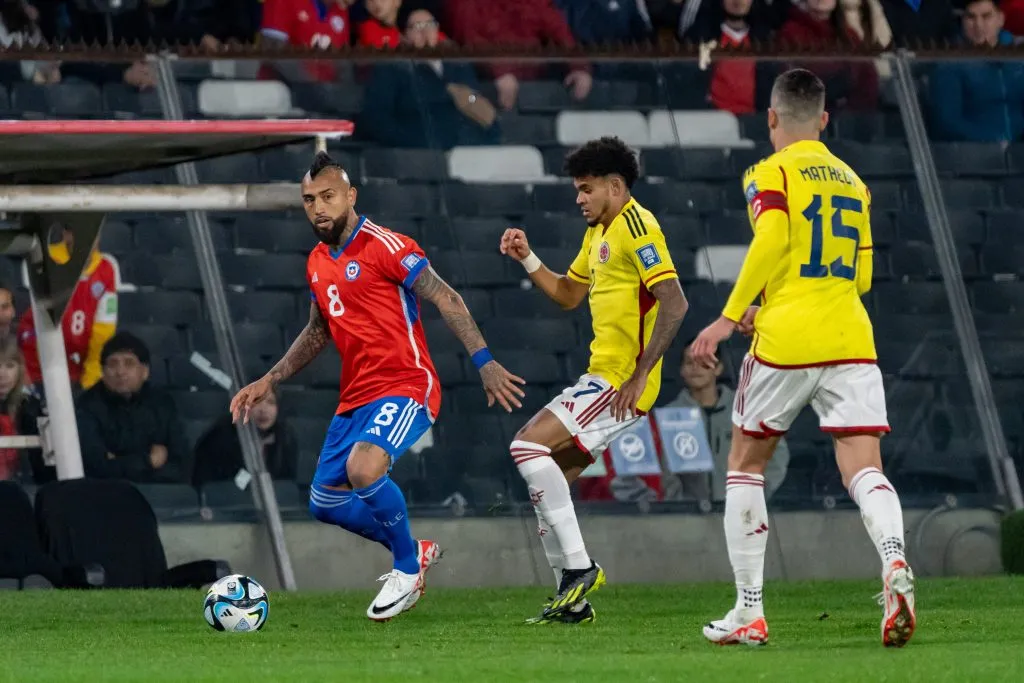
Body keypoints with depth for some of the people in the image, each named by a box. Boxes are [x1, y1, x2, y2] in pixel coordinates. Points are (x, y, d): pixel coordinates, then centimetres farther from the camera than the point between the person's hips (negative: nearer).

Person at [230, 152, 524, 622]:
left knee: (363, 468, -32)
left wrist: (484, 361, -26)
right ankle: (413, 551, 30)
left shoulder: (383, 247, -13)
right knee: (324, 501, 8)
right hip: (356, 397, 9)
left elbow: (445, 300, -17)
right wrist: (269, 382, 22)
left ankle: (408, 569, -9)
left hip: (405, 386, -9)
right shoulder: (318, 263, 12)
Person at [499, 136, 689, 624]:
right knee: (547, 476, 10)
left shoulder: (636, 226, -12)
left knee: (529, 445, -19)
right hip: (601, 377, 10)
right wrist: (527, 259, 14)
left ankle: (579, 565, -17)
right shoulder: (598, 232, 19)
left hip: (622, 382, -10)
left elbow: (674, 303, -21)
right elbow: (568, 294, 31)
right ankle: (572, 599, 12)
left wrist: (639, 376, -23)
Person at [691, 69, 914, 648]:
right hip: (852, 340, 4)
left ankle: (749, 613, 12)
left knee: (746, 466, 13)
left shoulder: (772, 174, 1)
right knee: (864, 470, -4)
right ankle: (895, 563, -36)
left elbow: (771, 241, -17)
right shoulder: (852, 182, 20)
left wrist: (730, 317, -13)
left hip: (786, 340, -4)